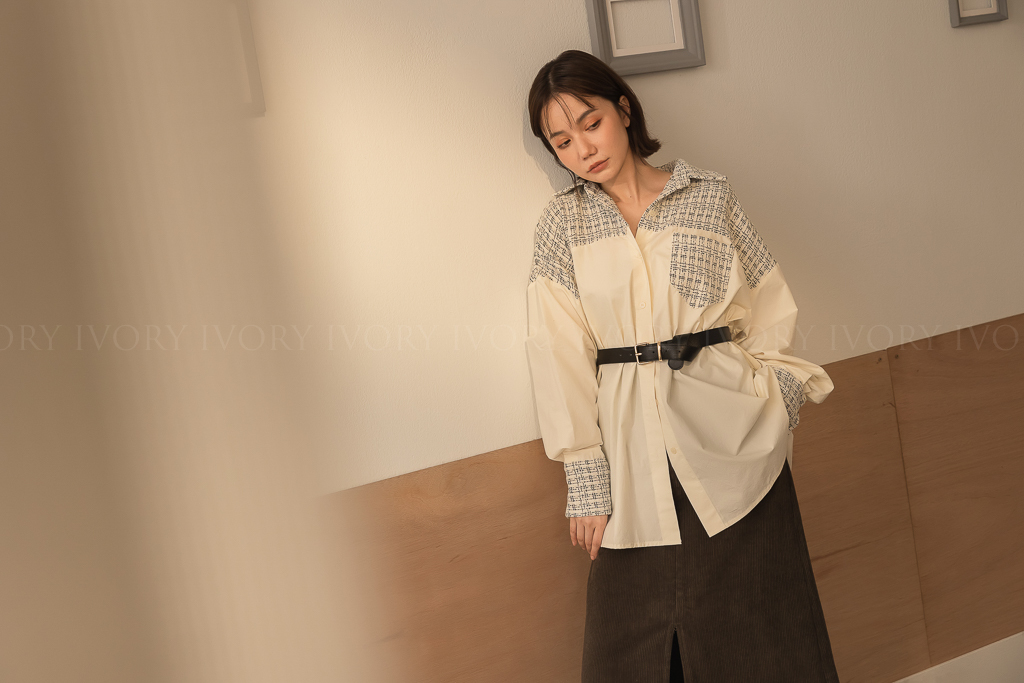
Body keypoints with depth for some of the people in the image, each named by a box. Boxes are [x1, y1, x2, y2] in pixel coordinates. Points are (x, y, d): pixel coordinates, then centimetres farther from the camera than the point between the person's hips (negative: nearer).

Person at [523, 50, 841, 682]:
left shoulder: (710, 195, 4)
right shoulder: (562, 224, 4)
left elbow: (769, 314, 7)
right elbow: (560, 356, 0)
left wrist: (776, 411, -2)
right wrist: (586, 477, -5)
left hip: (729, 426, 0)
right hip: (634, 445, 1)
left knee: (753, 627, 6)